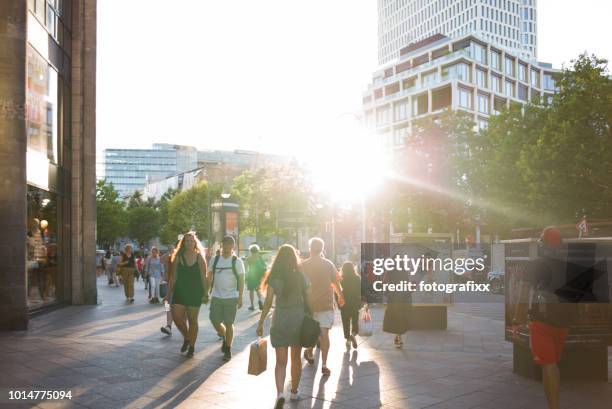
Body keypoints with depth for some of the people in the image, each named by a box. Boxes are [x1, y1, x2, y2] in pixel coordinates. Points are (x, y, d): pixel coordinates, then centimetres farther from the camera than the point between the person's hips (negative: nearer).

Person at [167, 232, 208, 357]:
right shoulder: (178, 257, 3)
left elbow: (203, 277, -2)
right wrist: (169, 292, 3)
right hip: (180, 291, 2)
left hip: (195, 292, -2)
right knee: (177, 317, -6)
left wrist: (205, 294, -5)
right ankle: (186, 338, 21)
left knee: (192, 320, 5)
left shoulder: (199, 257, -2)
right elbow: (173, 276, 5)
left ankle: (192, 346, 18)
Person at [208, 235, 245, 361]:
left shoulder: (237, 261, -4)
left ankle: (228, 350, 15)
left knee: (229, 324, 1)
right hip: (216, 297, 3)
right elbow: (210, 277, 12)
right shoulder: (215, 259, 6)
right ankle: (224, 338, 34)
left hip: (231, 297, -3)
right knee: (215, 321, 3)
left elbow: (241, 280, -4)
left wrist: (240, 298, -9)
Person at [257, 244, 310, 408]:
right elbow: (308, 301, 1)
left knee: (281, 361, 3)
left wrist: (261, 323, -1)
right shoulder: (301, 277, -1)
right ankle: (294, 392, 29)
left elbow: (268, 302, -8)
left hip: (280, 320, -2)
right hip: (299, 319, 2)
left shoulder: (274, 278, -6)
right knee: (296, 359, 17)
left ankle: (280, 393, -16)